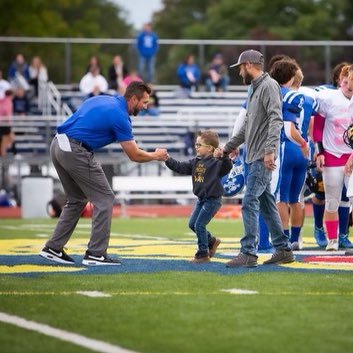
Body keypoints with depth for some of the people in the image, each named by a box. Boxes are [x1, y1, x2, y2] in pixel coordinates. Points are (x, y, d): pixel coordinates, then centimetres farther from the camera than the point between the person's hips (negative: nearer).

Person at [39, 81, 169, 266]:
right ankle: (96, 253, 0)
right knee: (104, 199, 1)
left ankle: (53, 248, 18)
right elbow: (134, 155, -2)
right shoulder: (120, 116, -8)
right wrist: (156, 156, 16)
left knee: (77, 200, 20)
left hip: (57, 146, 9)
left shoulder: (101, 99, 17)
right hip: (75, 151, -9)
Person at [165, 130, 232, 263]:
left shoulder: (216, 162, -15)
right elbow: (180, 167, 5)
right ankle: (212, 241, 33)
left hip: (213, 199, -9)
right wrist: (167, 159, -6)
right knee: (192, 224, 14)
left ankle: (203, 254, 3)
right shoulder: (196, 162, 7)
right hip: (201, 199, 9)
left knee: (199, 225, -9)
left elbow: (228, 167, -31)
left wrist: (224, 156, -48)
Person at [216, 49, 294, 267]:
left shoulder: (269, 86, -10)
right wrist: (228, 148, 35)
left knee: (250, 203, -12)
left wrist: (270, 150, -30)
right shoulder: (254, 89, 21)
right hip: (254, 158, 10)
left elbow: (276, 120, -21)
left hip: (263, 158, -10)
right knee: (266, 203, 12)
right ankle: (283, 249, 18)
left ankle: (248, 253, -13)